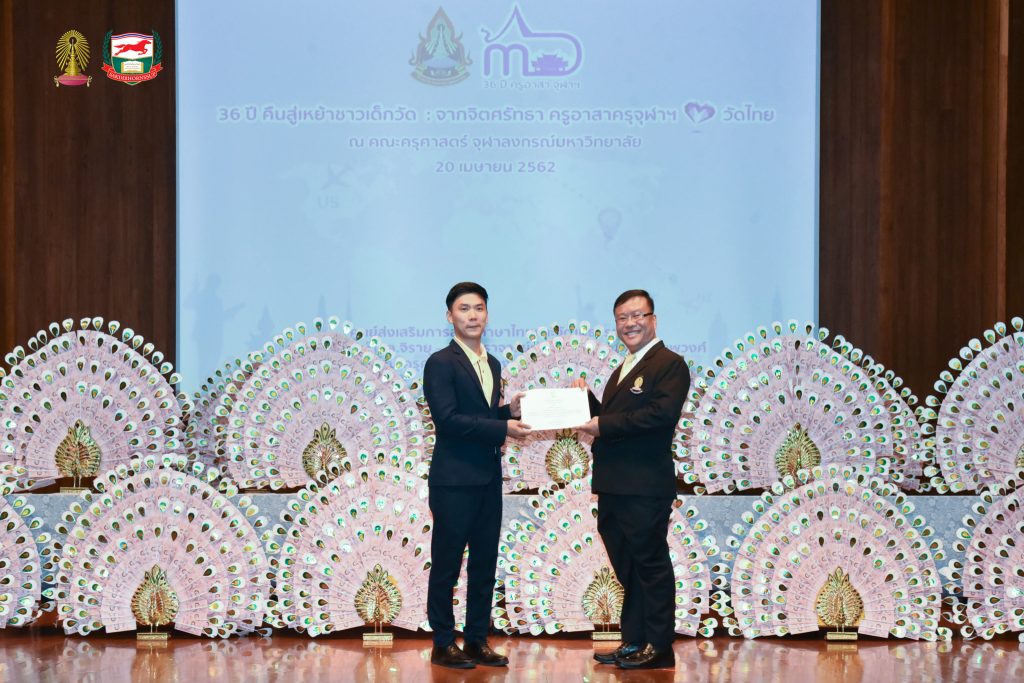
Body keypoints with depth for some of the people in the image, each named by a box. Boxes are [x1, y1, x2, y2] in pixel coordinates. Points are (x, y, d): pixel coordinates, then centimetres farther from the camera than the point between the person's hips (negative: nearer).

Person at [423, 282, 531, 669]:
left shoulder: (492, 365, 16)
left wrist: (510, 410, -2)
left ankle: (477, 640, 18)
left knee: (484, 564, 10)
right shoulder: (441, 363, -9)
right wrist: (503, 427, -19)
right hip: (454, 480, -7)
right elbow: (448, 419, -18)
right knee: (447, 565, 1)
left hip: (488, 478, 8)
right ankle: (443, 644, 9)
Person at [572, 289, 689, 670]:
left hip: (645, 487, -9)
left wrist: (604, 425, -20)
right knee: (628, 568, 14)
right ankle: (634, 642, 22)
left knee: (650, 565, -2)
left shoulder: (670, 364, -8)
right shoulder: (621, 371, 22)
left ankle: (658, 648, 5)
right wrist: (587, 400, 2)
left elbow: (662, 414, -22)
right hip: (614, 487, 9)